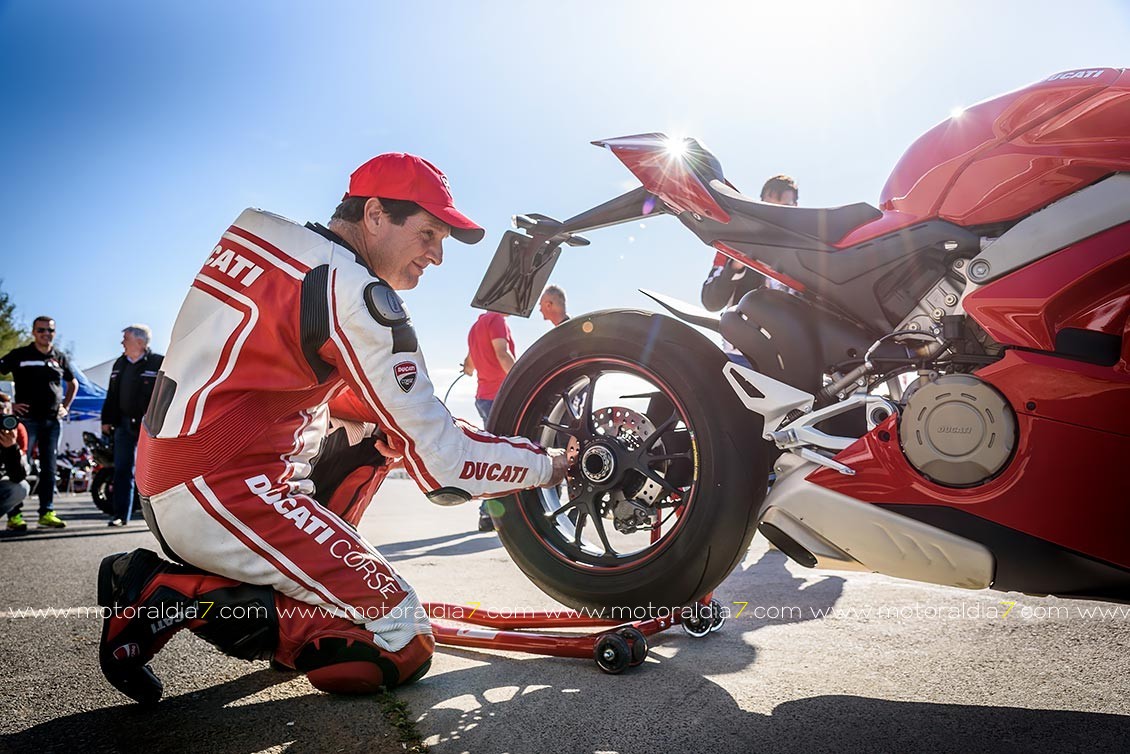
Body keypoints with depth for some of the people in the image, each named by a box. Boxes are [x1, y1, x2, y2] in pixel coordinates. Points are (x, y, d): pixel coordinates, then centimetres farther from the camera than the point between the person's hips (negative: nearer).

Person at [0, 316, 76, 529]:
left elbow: (73, 384, 27)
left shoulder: (60, 357, 13)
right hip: (26, 419, -4)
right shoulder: (19, 354, 0)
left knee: (49, 468, 7)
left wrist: (65, 407, 15)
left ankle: (46, 513, 12)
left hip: (52, 421, 4)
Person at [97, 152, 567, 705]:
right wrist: (546, 464, -1)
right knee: (402, 648, -10)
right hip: (225, 492, -10)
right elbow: (440, 467, -16)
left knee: (380, 423, 17)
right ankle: (176, 594, -8)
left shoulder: (262, 234, 13)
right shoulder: (355, 293, -16)